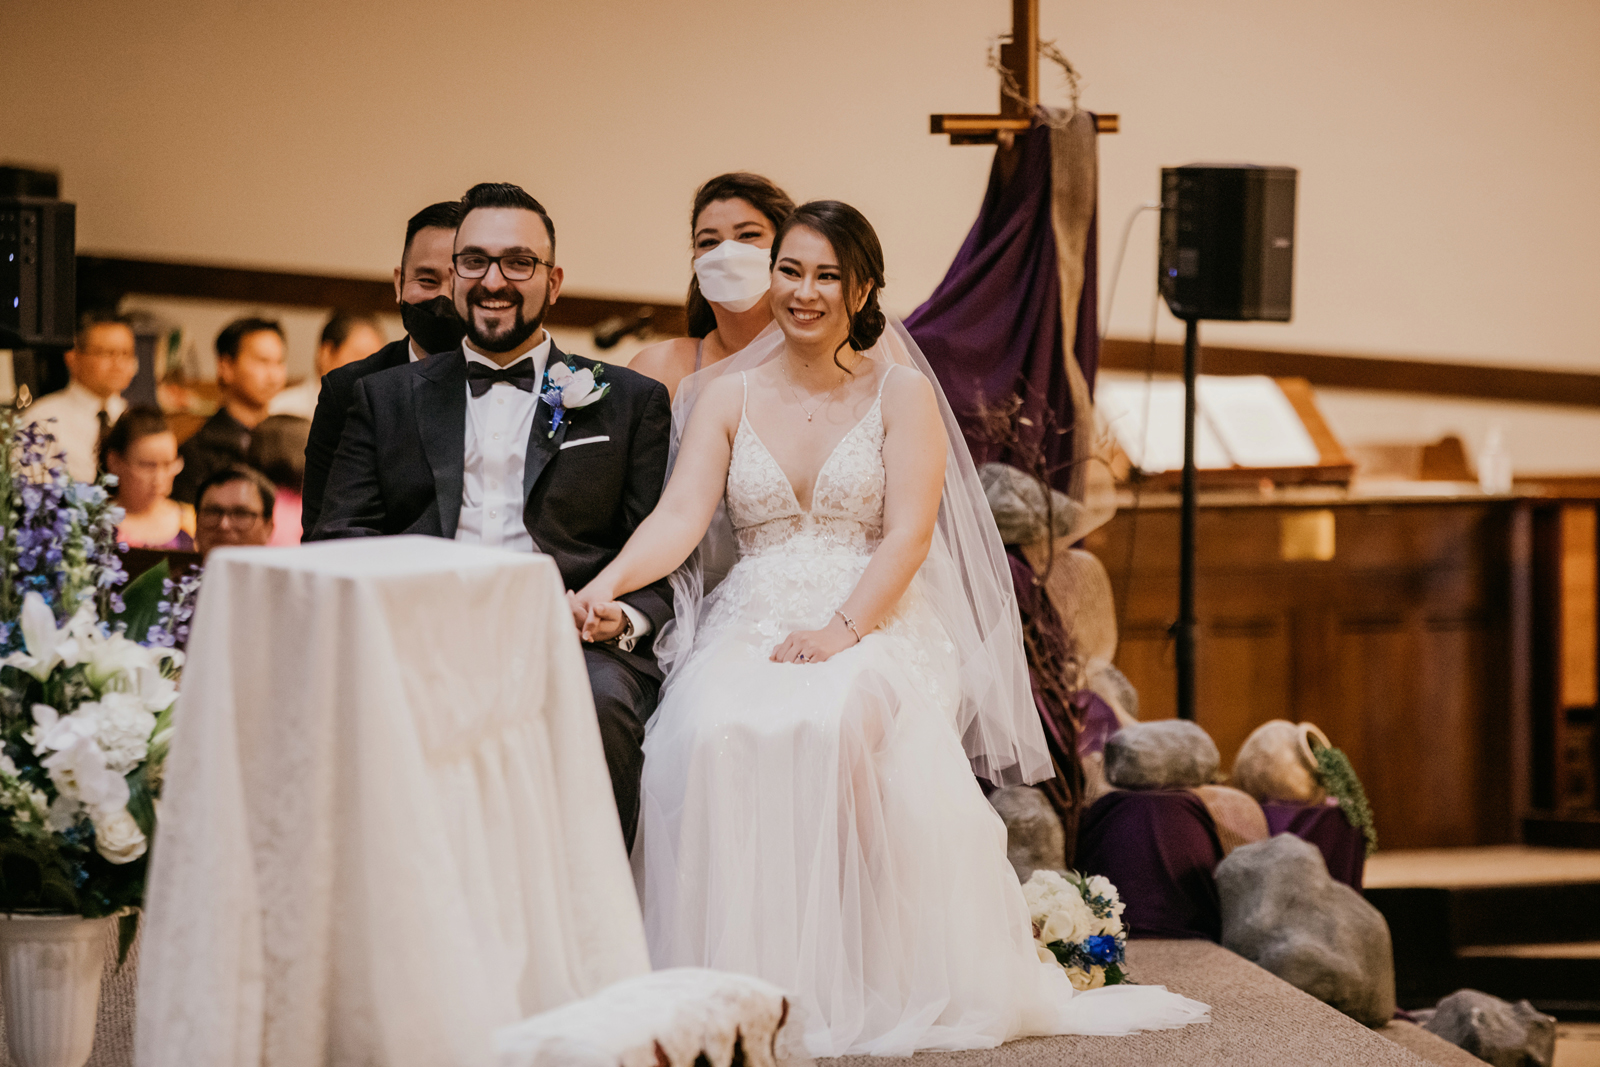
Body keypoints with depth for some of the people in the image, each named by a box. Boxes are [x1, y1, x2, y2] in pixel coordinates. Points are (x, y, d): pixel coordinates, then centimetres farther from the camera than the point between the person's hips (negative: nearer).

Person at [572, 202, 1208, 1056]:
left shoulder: (901, 392, 7)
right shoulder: (729, 398, 14)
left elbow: (907, 535, -3)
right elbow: (680, 515, 0)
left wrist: (841, 630, -19)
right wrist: (611, 580, -22)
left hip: (876, 627, -2)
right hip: (753, 625, 2)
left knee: (843, 725, -38)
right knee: (712, 733, -34)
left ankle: (856, 984, -28)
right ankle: (740, 982, -26)